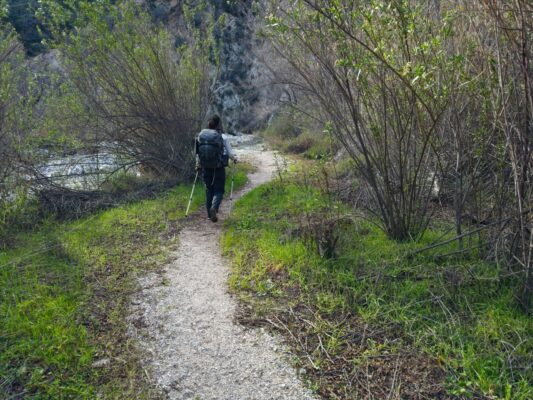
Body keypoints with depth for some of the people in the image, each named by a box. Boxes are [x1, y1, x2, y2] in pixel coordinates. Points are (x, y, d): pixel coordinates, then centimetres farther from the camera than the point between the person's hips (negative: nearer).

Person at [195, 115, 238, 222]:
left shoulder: (201, 135, -1)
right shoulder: (223, 137, -10)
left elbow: (198, 153, 5)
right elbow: (230, 153, -6)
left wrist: (198, 164, 20)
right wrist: (235, 158, 16)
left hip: (206, 167, 3)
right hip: (219, 168, -3)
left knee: (209, 190, 17)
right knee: (219, 190, 7)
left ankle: (210, 214, 21)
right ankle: (214, 208, -19)